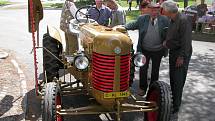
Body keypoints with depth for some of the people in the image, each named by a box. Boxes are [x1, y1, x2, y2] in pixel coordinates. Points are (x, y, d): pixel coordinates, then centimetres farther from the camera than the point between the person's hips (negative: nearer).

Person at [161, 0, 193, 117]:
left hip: (181, 54, -9)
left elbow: (186, 40, -23)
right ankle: (172, 100, 36)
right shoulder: (173, 20, 9)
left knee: (178, 80, -4)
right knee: (172, 78, 20)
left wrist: (182, 56, -23)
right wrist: (166, 41, 6)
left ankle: (175, 106, 5)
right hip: (173, 52, 10)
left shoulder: (184, 20, -20)